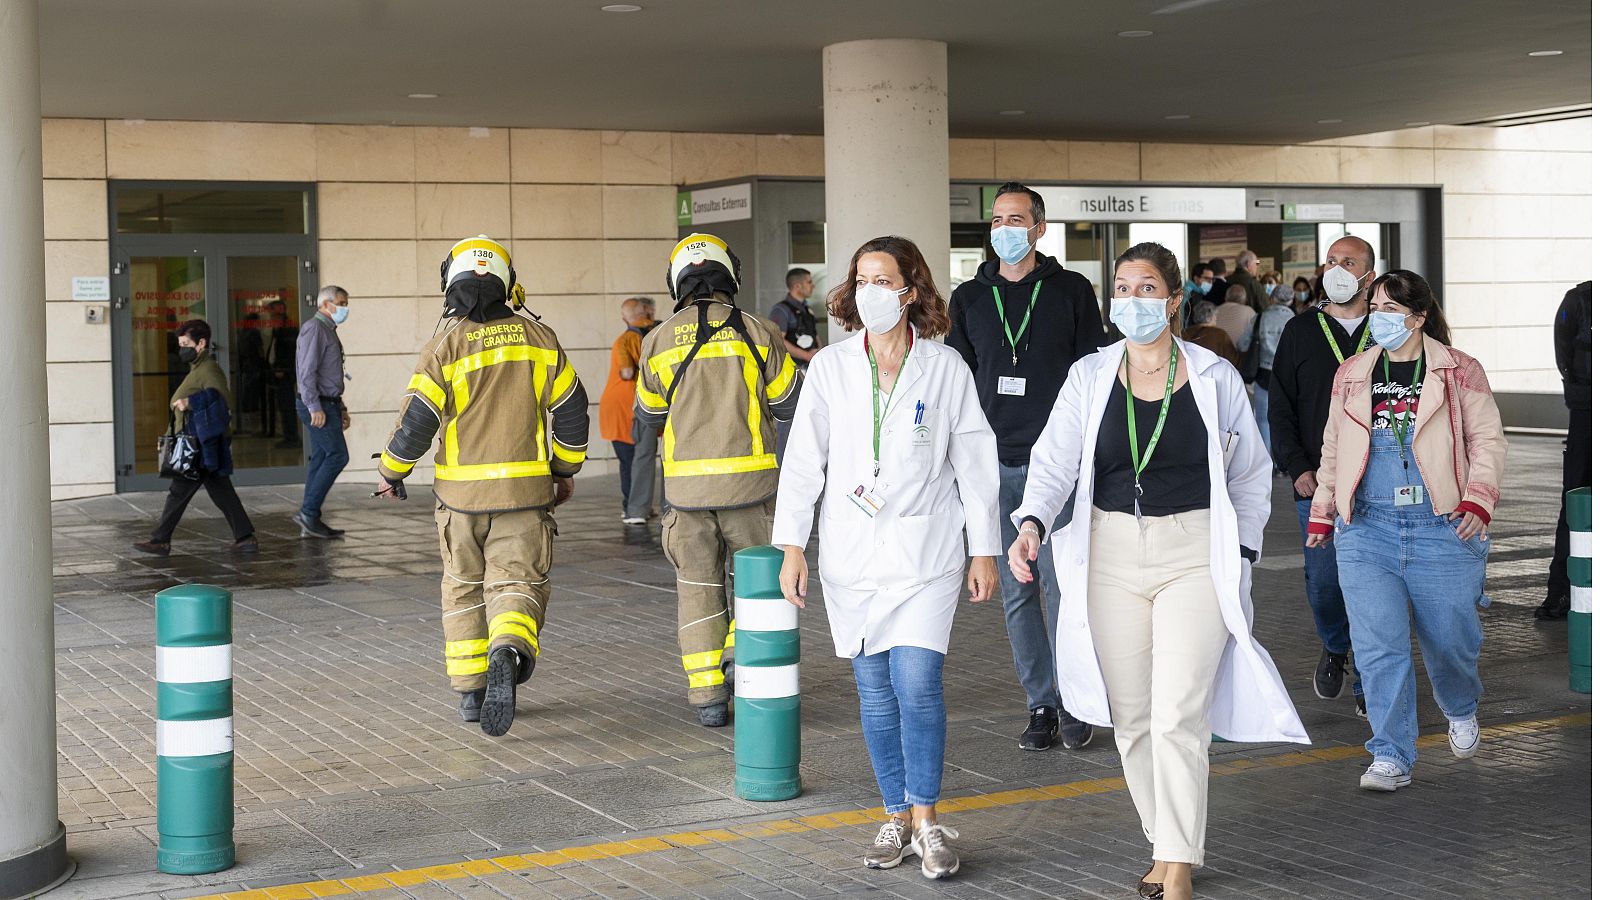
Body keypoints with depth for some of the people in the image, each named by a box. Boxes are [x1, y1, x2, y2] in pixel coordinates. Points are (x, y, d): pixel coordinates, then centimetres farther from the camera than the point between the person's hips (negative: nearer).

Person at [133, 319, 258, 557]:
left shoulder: (209, 370, -13)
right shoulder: (199, 369, 19)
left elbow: (226, 401, -25)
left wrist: (190, 403, -27)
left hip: (202, 447, -10)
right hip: (201, 446, 10)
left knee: (179, 491, -3)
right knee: (222, 493, 8)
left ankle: (161, 540, 3)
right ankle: (246, 538, 7)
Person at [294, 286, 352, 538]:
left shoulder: (329, 331, 21)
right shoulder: (314, 328, -11)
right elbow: (307, 371, -19)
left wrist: (341, 408, 23)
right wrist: (315, 407, -23)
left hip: (327, 404, 10)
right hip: (317, 405, -10)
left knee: (321, 458, 9)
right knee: (337, 455, -13)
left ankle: (311, 522, 10)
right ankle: (308, 512, -10)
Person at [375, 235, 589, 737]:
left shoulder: (445, 348, -7)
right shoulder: (538, 339, 2)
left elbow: (415, 422, -8)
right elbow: (571, 409, 7)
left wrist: (390, 473, 9)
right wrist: (565, 470, 20)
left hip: (461, 492, 0)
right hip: (525, 490, 1)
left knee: (464, 588, 15)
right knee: (517, 585, 2)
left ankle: (471, 692, 18)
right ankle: (508, 655, -28)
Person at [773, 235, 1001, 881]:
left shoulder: (945, 368, -1)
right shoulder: (830, 367, 3)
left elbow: (974, 463, 4)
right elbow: (804, 459, 4)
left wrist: (983, 548, 3)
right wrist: (792, 546, -1)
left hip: (924, 550, -2)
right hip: (852, 555, 2)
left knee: (918, 686, -11)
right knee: (875, 693, 6)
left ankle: (925, 817, 4)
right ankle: (896, 818, 20)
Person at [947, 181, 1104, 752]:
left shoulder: (1071, 291, 4)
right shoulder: (969, 298, 11)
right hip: (996, 464, 3)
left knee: (1062, 587, -5)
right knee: (1016, 592, 5)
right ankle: (1041, 704, 14)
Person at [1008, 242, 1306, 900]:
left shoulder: (1215, 378, 2)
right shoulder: (1089, 378, 5)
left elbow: (1251, 474, 11)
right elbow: (1054, 461, -6)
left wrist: (1242, 551, 3)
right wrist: (1031, 524, -24)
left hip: (1195, 556, -3)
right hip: (1112, 556, 3)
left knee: (1178, 716, -11)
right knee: (1131, 717, 8)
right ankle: (1165, 845, 24)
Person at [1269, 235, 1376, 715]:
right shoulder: (1301, 331, 8)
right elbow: (1280, 406, 7)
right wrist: (1297, 467, -4)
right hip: (1317, 482, 0)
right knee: (1323, 580, -2)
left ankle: (1366, 679, 11)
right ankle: (1335, 649, 27)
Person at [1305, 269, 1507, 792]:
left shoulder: (1459, 372, 3)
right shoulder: (1351, 375, 13)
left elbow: (1488, 439, 2)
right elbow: (1334, 448, 21)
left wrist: (1478, 499, -12)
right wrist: (1322, 510, 20)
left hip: (1442, 528, -2)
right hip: (1366, 530, 2)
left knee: (1449, 638, 7)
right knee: (1378, 646, -7)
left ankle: (1461, 710, 41)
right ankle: (1392, 758, -1)